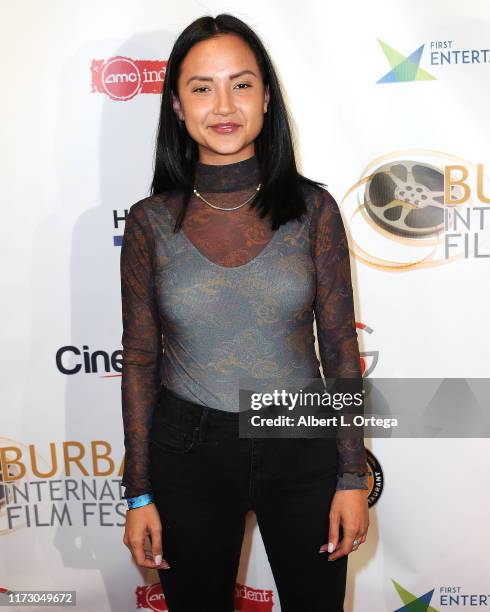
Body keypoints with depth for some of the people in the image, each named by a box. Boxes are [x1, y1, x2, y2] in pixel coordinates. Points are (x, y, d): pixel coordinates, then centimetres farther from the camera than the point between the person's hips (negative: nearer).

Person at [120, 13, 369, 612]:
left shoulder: (312, 208, -6)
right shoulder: (149, 222, -6)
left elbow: (340, 345, -2)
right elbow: (140, 360, -1)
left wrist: (353, 475, -3)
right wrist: (138, 494, 1)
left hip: (302, 448, 0)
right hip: (188, 452, 0)